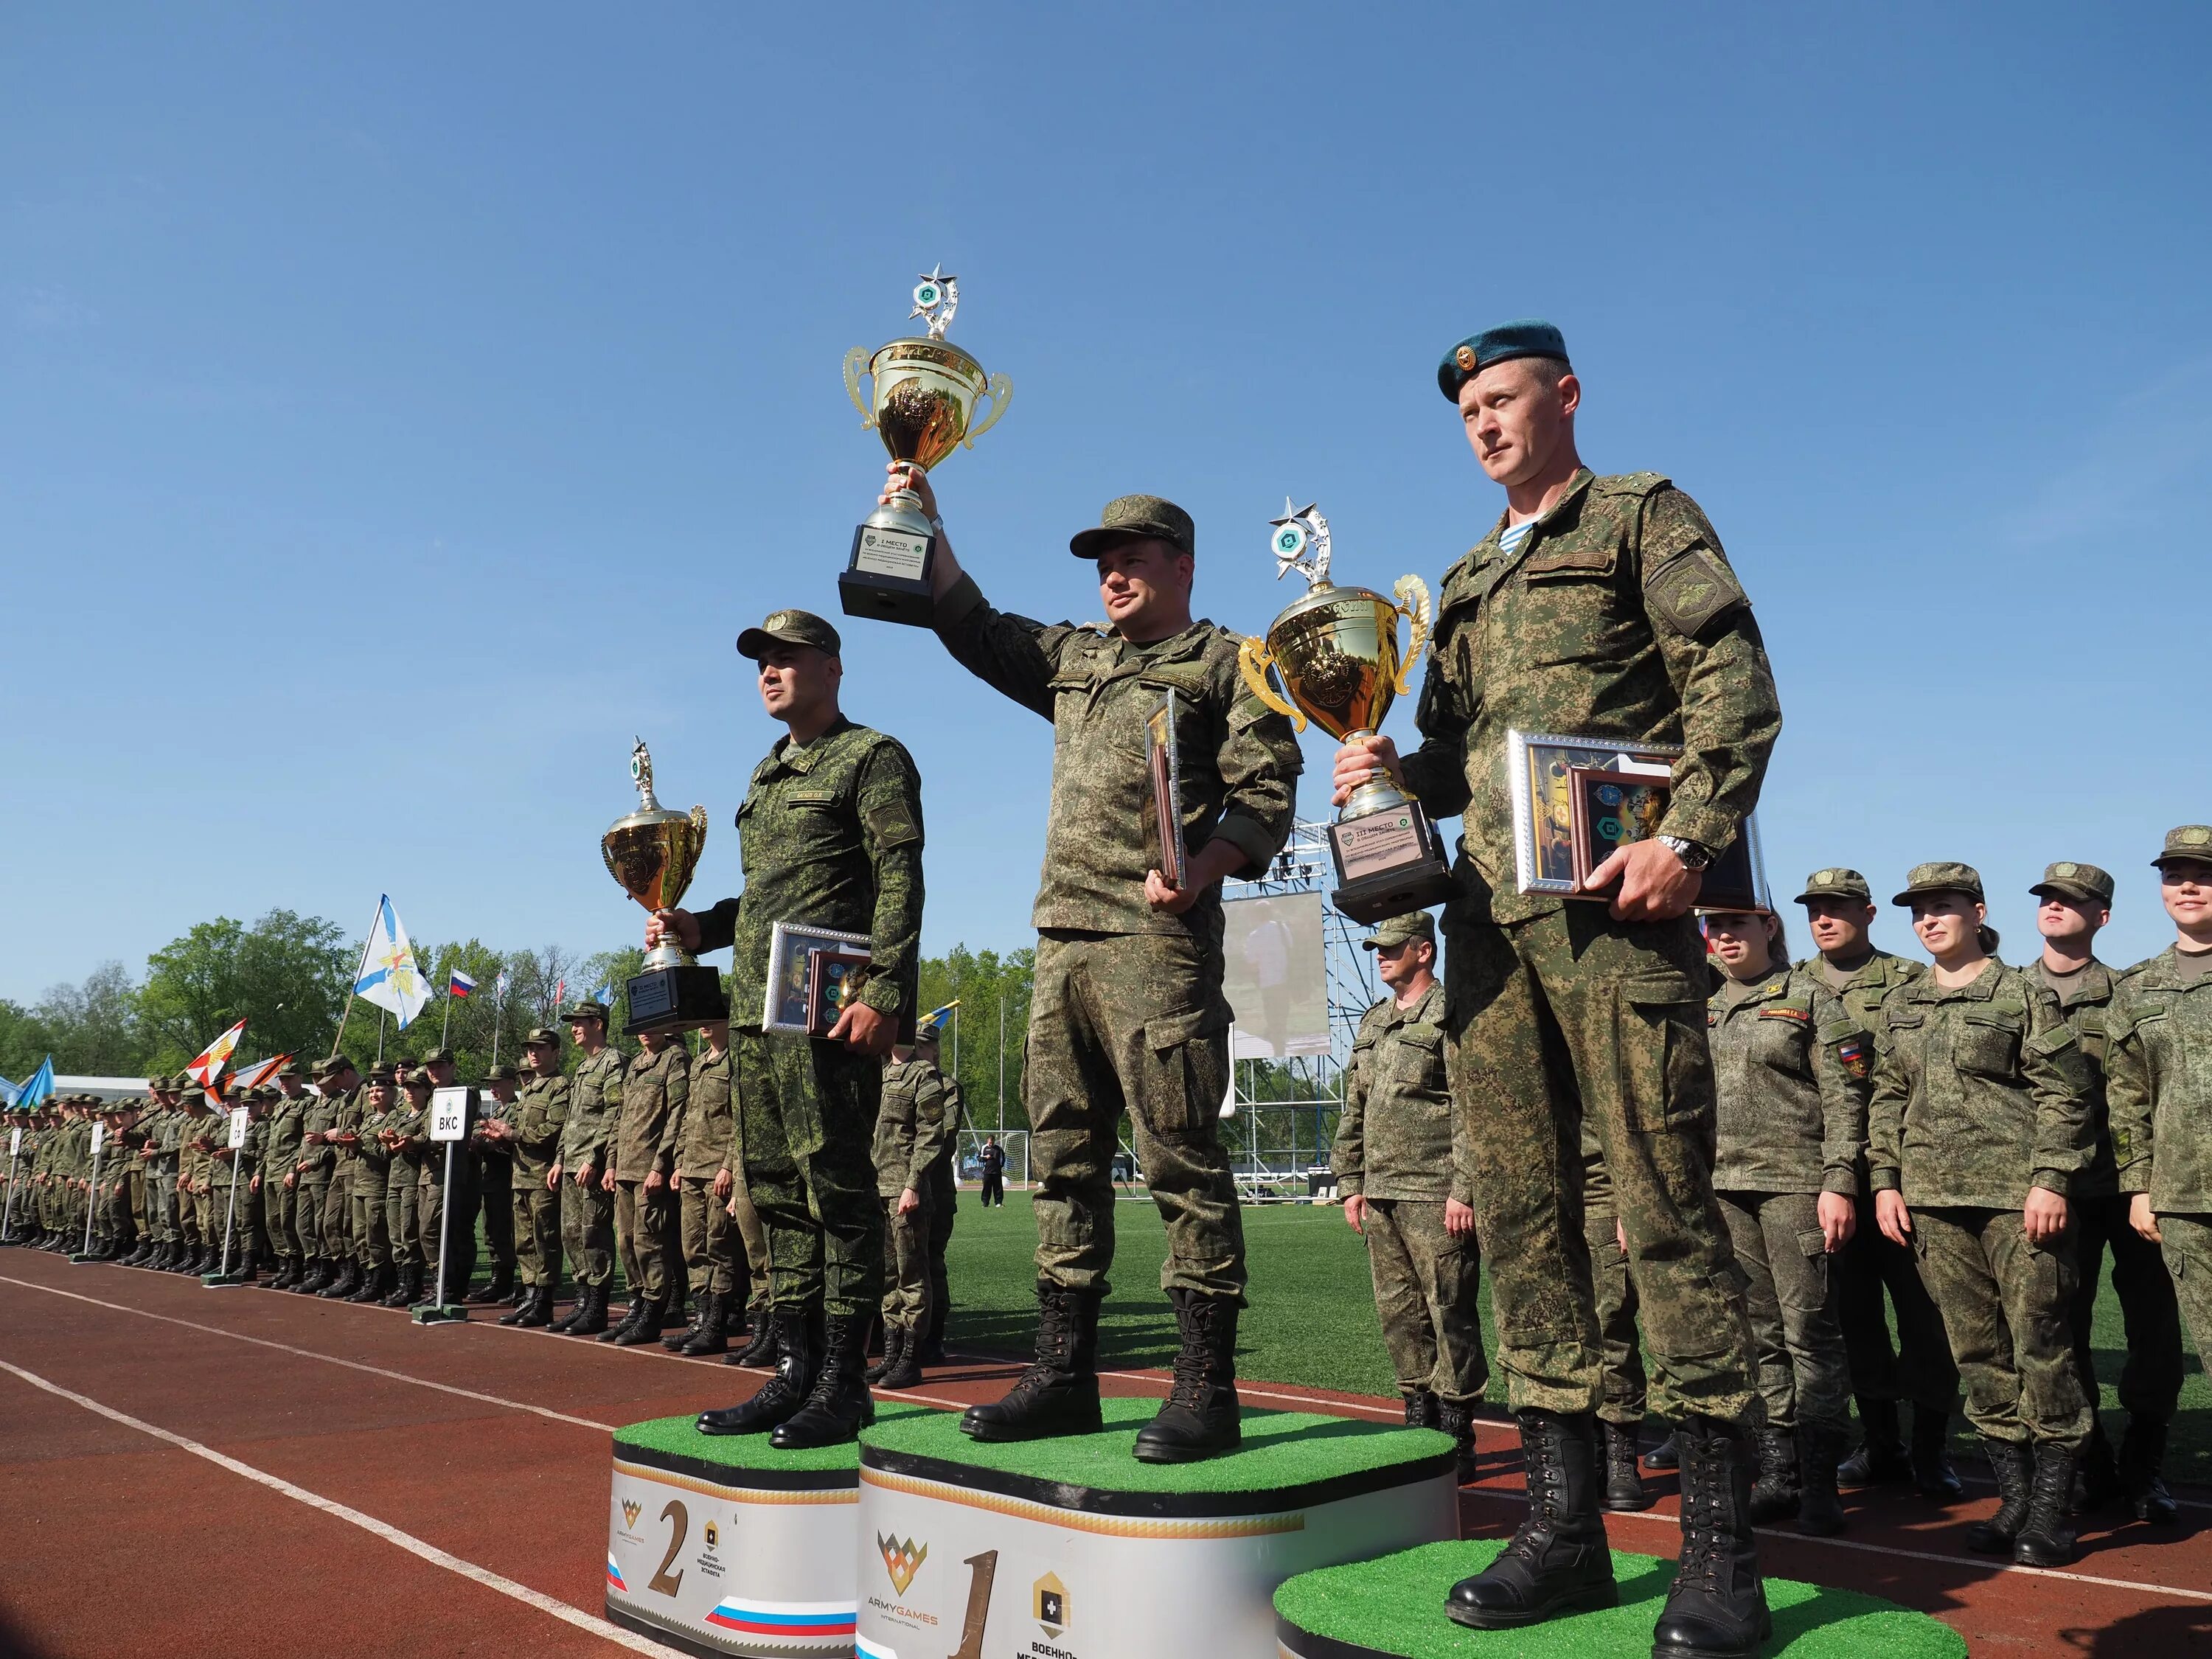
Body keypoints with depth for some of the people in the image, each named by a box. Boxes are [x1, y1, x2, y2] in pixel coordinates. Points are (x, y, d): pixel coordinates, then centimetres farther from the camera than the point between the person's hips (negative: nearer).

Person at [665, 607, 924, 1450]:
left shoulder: (871, 757, -2)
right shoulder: (766, 775, 23)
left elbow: (900, 879, -12)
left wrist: (884, 992, -21)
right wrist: (700, 929, 10)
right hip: (755, 1007, 9)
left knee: (835, 1185, -5)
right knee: (776, 1190, 10)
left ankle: (844, 1382, 2)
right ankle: (795, 1372, 18)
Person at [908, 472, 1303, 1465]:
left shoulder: (1224, 663, 5)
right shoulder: (1073, 658, 24)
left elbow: (1267, 794, -5)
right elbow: (970, 626, 25)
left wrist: (1201, 871, -21)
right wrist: (924, 523, 16)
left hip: (1157, 937, -7)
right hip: (1062, 936, 7)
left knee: (1179, 1154, -7)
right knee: (1064, 1152, 8)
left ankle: (1205, 1388, -1)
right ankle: (1063, 1374, 16)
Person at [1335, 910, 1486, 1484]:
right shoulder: (1372, 1023, 18)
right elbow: (1353, 1112, 21)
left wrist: (1464, 1190, -17)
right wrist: (1351, 1184, 16)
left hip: (1435, 1197, -8)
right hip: (1379, 1195, 8)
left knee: (1450, 1314, -3)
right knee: (1399, 1314, 11)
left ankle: (1456, 1442, 5)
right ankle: (1419, 1424, 22)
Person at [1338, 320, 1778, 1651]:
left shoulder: (1643, 516, 9)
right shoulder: (1467, 583, 26)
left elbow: (1734, 682, -4)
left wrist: (1687, 839, -17)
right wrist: (1391, 771, 2)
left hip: (1613, 894, -6)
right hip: (1490, 906, 6)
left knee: (1666, 1196, -7)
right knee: (1521, 1204, 3)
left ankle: (1723, 1547, 1)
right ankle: (1567, 1524, 11)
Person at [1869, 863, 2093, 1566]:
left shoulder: (2022, 994, 0)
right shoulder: (1900, 1005, 15)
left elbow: (2063, 1093, -4)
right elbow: (1887, 1096, 16)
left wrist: (2050, 1179, -13)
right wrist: (1884, 1179, 8)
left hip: (2016, 1196, -5)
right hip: (1934, 1198, 5)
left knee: (2038, 1343, -3)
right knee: (1976, 1349, 8)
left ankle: (2051, 1508, 7)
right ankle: (2014, 1497, 17)